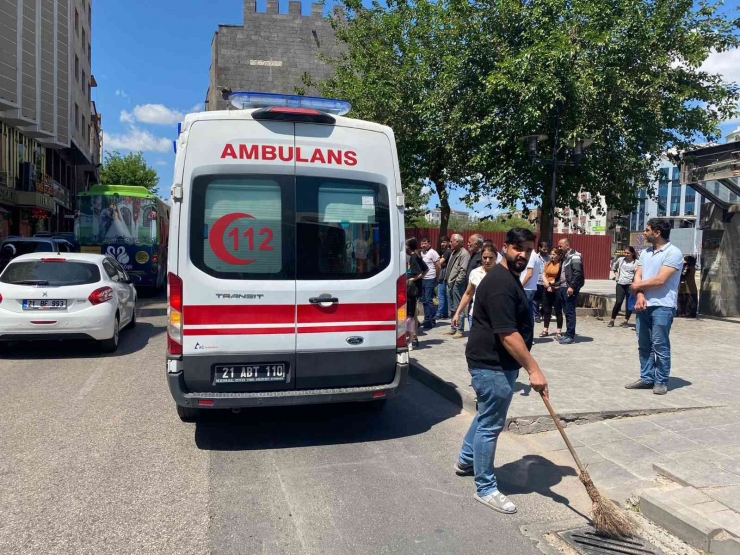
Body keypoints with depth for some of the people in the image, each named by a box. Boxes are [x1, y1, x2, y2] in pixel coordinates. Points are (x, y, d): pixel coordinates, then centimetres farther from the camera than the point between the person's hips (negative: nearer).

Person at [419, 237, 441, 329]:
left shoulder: (432, 253, -9)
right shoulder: (421, 253, 12)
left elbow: (438, 267, -8)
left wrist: (436, 277, 0)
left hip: (430, 280, -8)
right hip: (422, 279, 8)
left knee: (429, 300, -8)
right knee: (424, 300, 12)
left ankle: (431, 320, -1)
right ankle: (427, 319, 21)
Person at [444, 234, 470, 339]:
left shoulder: (464, 254, -13)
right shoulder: (454, 252, 17)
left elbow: (463, 270, -20)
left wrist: (457, 281, -19)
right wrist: (448, 280, 15)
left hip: (457, 284, -10)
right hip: (450, 284, 10)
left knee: (458, 308, -6)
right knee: (452, 308, 16)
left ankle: (459, 330, 0)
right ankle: (453, 328, 25)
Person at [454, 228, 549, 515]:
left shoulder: (509, 277, 12)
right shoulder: (500, 283, -23)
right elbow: (507, 334, -28)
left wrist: (528, 366, 27)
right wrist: (533, 369, -27)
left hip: (495, 362, 11)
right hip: (493, 365, -11)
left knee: (486, 416, 25)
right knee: (490, 425, 0)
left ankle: (465, 461, 44)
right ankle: (485, 489, 14)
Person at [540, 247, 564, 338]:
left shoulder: (562, 264, -9)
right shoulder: (548, 263, 10)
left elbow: (563, 278, -13)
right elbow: (543, 275, 9)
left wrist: (553, 282, -12)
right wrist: (547, 284, -6)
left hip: (557, 290, -6)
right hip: (547, 290, 6)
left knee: (558, 311, 0)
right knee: (546, 310, 11)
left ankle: (559, 332, 6)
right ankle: (545, 330, 19)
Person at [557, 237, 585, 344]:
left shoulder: (574, 257, -11)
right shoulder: (564, 257, 17)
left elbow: (577, 273, -19)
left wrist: (572, 286, -23)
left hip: (570, 288, -9)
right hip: (563, 288, 9)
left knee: (570, 312, -6)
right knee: (566, 312, 11)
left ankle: (571, 336, -2)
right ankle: (568, 334, 17)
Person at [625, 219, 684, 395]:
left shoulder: (673, 253, -9)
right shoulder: (645, 253, 14)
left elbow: (660, 280, -17)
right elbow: (638, 277, 6)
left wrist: (637, 286, -3)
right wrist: (640, 295, -11)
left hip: (662, 307, -7)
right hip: (644, 305, 7)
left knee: (660, 345, -2)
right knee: (644, 345, 10)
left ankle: (661, 381, 8)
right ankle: (647, 378, 19)